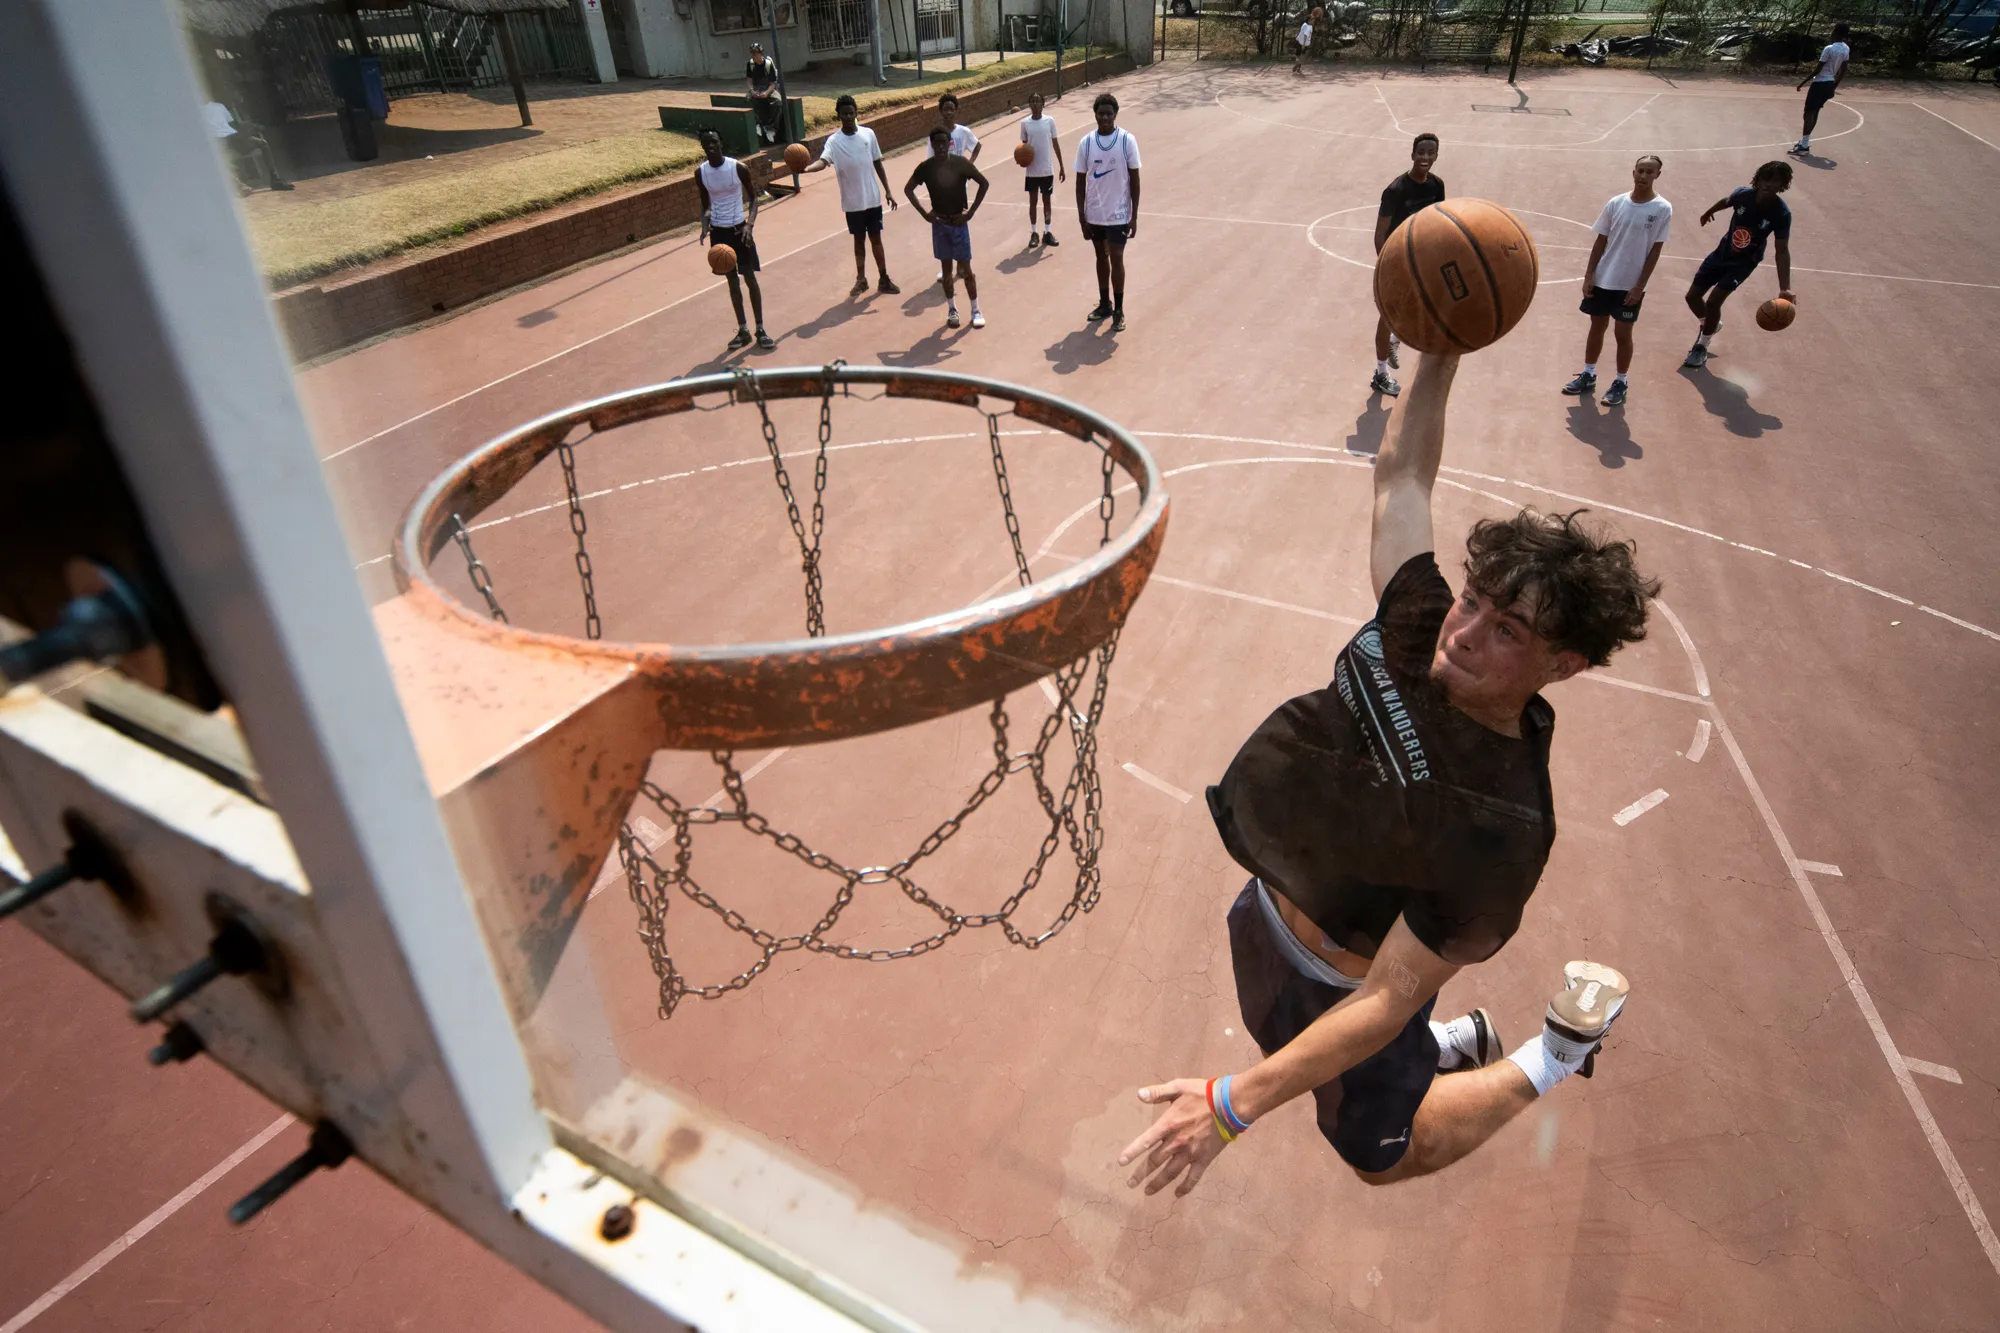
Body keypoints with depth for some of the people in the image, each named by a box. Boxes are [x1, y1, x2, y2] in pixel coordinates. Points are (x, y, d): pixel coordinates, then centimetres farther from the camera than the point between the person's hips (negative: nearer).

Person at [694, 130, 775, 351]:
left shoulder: (738, 168, -11)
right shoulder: (700, 172, -2)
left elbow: (753, 198, -3)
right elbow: (706, 204, 8)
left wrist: (750, 224, -18)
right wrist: (705, 225, -11)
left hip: (739, 228, -3)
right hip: (718, 231, 3)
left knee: (750, 278, -1)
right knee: (732, 280, 10)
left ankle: (760, 330, 6)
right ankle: (743, 330, 17)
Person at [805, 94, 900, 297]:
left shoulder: (868, 134, -1)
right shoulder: (834, 141, -9)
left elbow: (877, 164, 8)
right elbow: (823, 161, -26)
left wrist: (887, 190, 5)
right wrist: (806, 168, -47)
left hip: (873, 198, 1)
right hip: (853, 202, -1)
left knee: (876, 238, 9)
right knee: (859, 240, 9)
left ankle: (884, 280, 17)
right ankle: (861, 280, 21)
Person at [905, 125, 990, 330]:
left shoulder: (961, 163, -12)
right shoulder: (925, 167, -6)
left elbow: (984, 183, -5)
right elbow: (908, 189, 6)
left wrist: (970, 212, -9)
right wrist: (924, 213, -3)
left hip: (959, 222, -2)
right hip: (939, 223, 2)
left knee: (965, 268, 0)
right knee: (947, 267, 10)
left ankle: (976, 311, 11)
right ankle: (952, 310, 21)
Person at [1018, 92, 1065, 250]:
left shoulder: (1050, 121, -3)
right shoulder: (1025, 123, -2)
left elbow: (1055, 144, 3)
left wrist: (1061, 167, 2)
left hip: (1047, 170, 0)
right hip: (1032, 171, 0)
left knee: (1047, 201, 8)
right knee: (1033, 201, 7)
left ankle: (1047, 233, 17)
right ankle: (1033, 234, 16)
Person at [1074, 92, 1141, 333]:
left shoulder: (1127, 140, -8)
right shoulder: (1086, 143, -2)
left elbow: (1134, 179, -5)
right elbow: (1081, 181, 3)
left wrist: (1134, 216, -9)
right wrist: (1081, 216, 0)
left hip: (1118, 214, -3)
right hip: (1094, 214, 3)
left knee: (1116, 259, -4)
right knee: (1101, 258, 15)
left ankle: (1119, 311, 7)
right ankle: (1105, 304, 28)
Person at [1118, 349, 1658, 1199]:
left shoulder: (1503, 832, -38)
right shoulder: (1418, 624, -21)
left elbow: (1387, 1000, -33)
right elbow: (1401, 479, -7)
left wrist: (1232, 1106, -32)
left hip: (1346, 980, -6)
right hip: (1268, 914, 6)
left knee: (1378, 1151, 23)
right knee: (1286, 1048, 34)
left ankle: (1555, 1051, 35)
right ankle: (1463, 1042, 54)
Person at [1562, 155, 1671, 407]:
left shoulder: (1662, 209, -8)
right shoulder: (1615, 203, -1)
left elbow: (1655, 250, -7)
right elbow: (1601, 241, 5)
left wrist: (1639, 286, -12)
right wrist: (1588, 275, -1)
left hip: (1630, 285, -3)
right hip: (1603, 279, 3)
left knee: (1623, 333, 4)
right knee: (1597, 327, 13)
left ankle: (1620, 383, 16)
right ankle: (1588, 376, 27)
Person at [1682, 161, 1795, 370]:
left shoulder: (1781, 213, -27)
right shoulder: (1743, 194, -20)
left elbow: (1782, 251, -27)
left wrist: (1785, 289, -39)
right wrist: (1708, 213, 29)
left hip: (1745, 262, -4)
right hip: (1722, 252, 4)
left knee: (1713, 300, -16)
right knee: (1692, 296, 3)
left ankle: (1702, 346, 9)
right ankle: (1710, 324, 37)